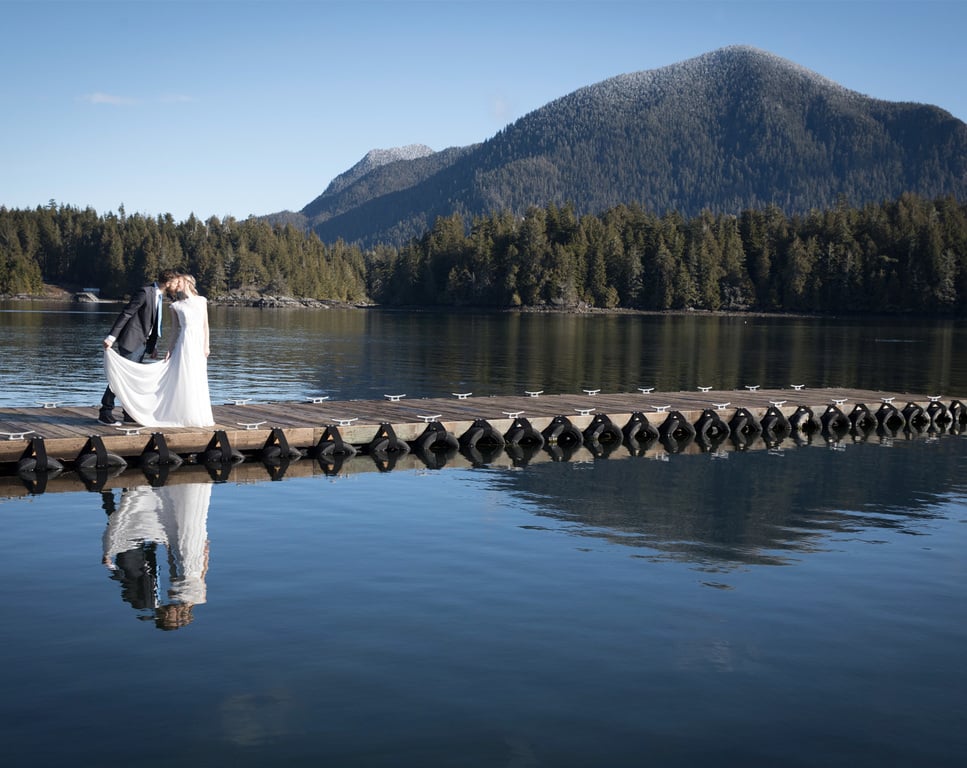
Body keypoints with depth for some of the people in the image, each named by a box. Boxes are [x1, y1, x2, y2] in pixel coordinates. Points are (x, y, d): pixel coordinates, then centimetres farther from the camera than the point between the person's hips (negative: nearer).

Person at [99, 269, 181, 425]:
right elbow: (126, 314, -19)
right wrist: (112, 336, -24)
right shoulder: (145, 292, -16)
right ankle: (105, 413, -1)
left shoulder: (158, 295, 13)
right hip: (131, 341, -9)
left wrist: (153, 346, 20)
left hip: (142, 343, 9)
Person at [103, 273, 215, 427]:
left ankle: (199, 416, 10)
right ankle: (186, 415, 1)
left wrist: (206, 345, 1)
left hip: (199, 345, 1)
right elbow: (177, 331, 8)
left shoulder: (202, 301, 10)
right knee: (184, 380, -4)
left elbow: (205, 325, 8)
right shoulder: (176, 306, 7)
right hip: (185, 343, -1)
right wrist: (171, 348, 0)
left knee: (198, 382, 4)